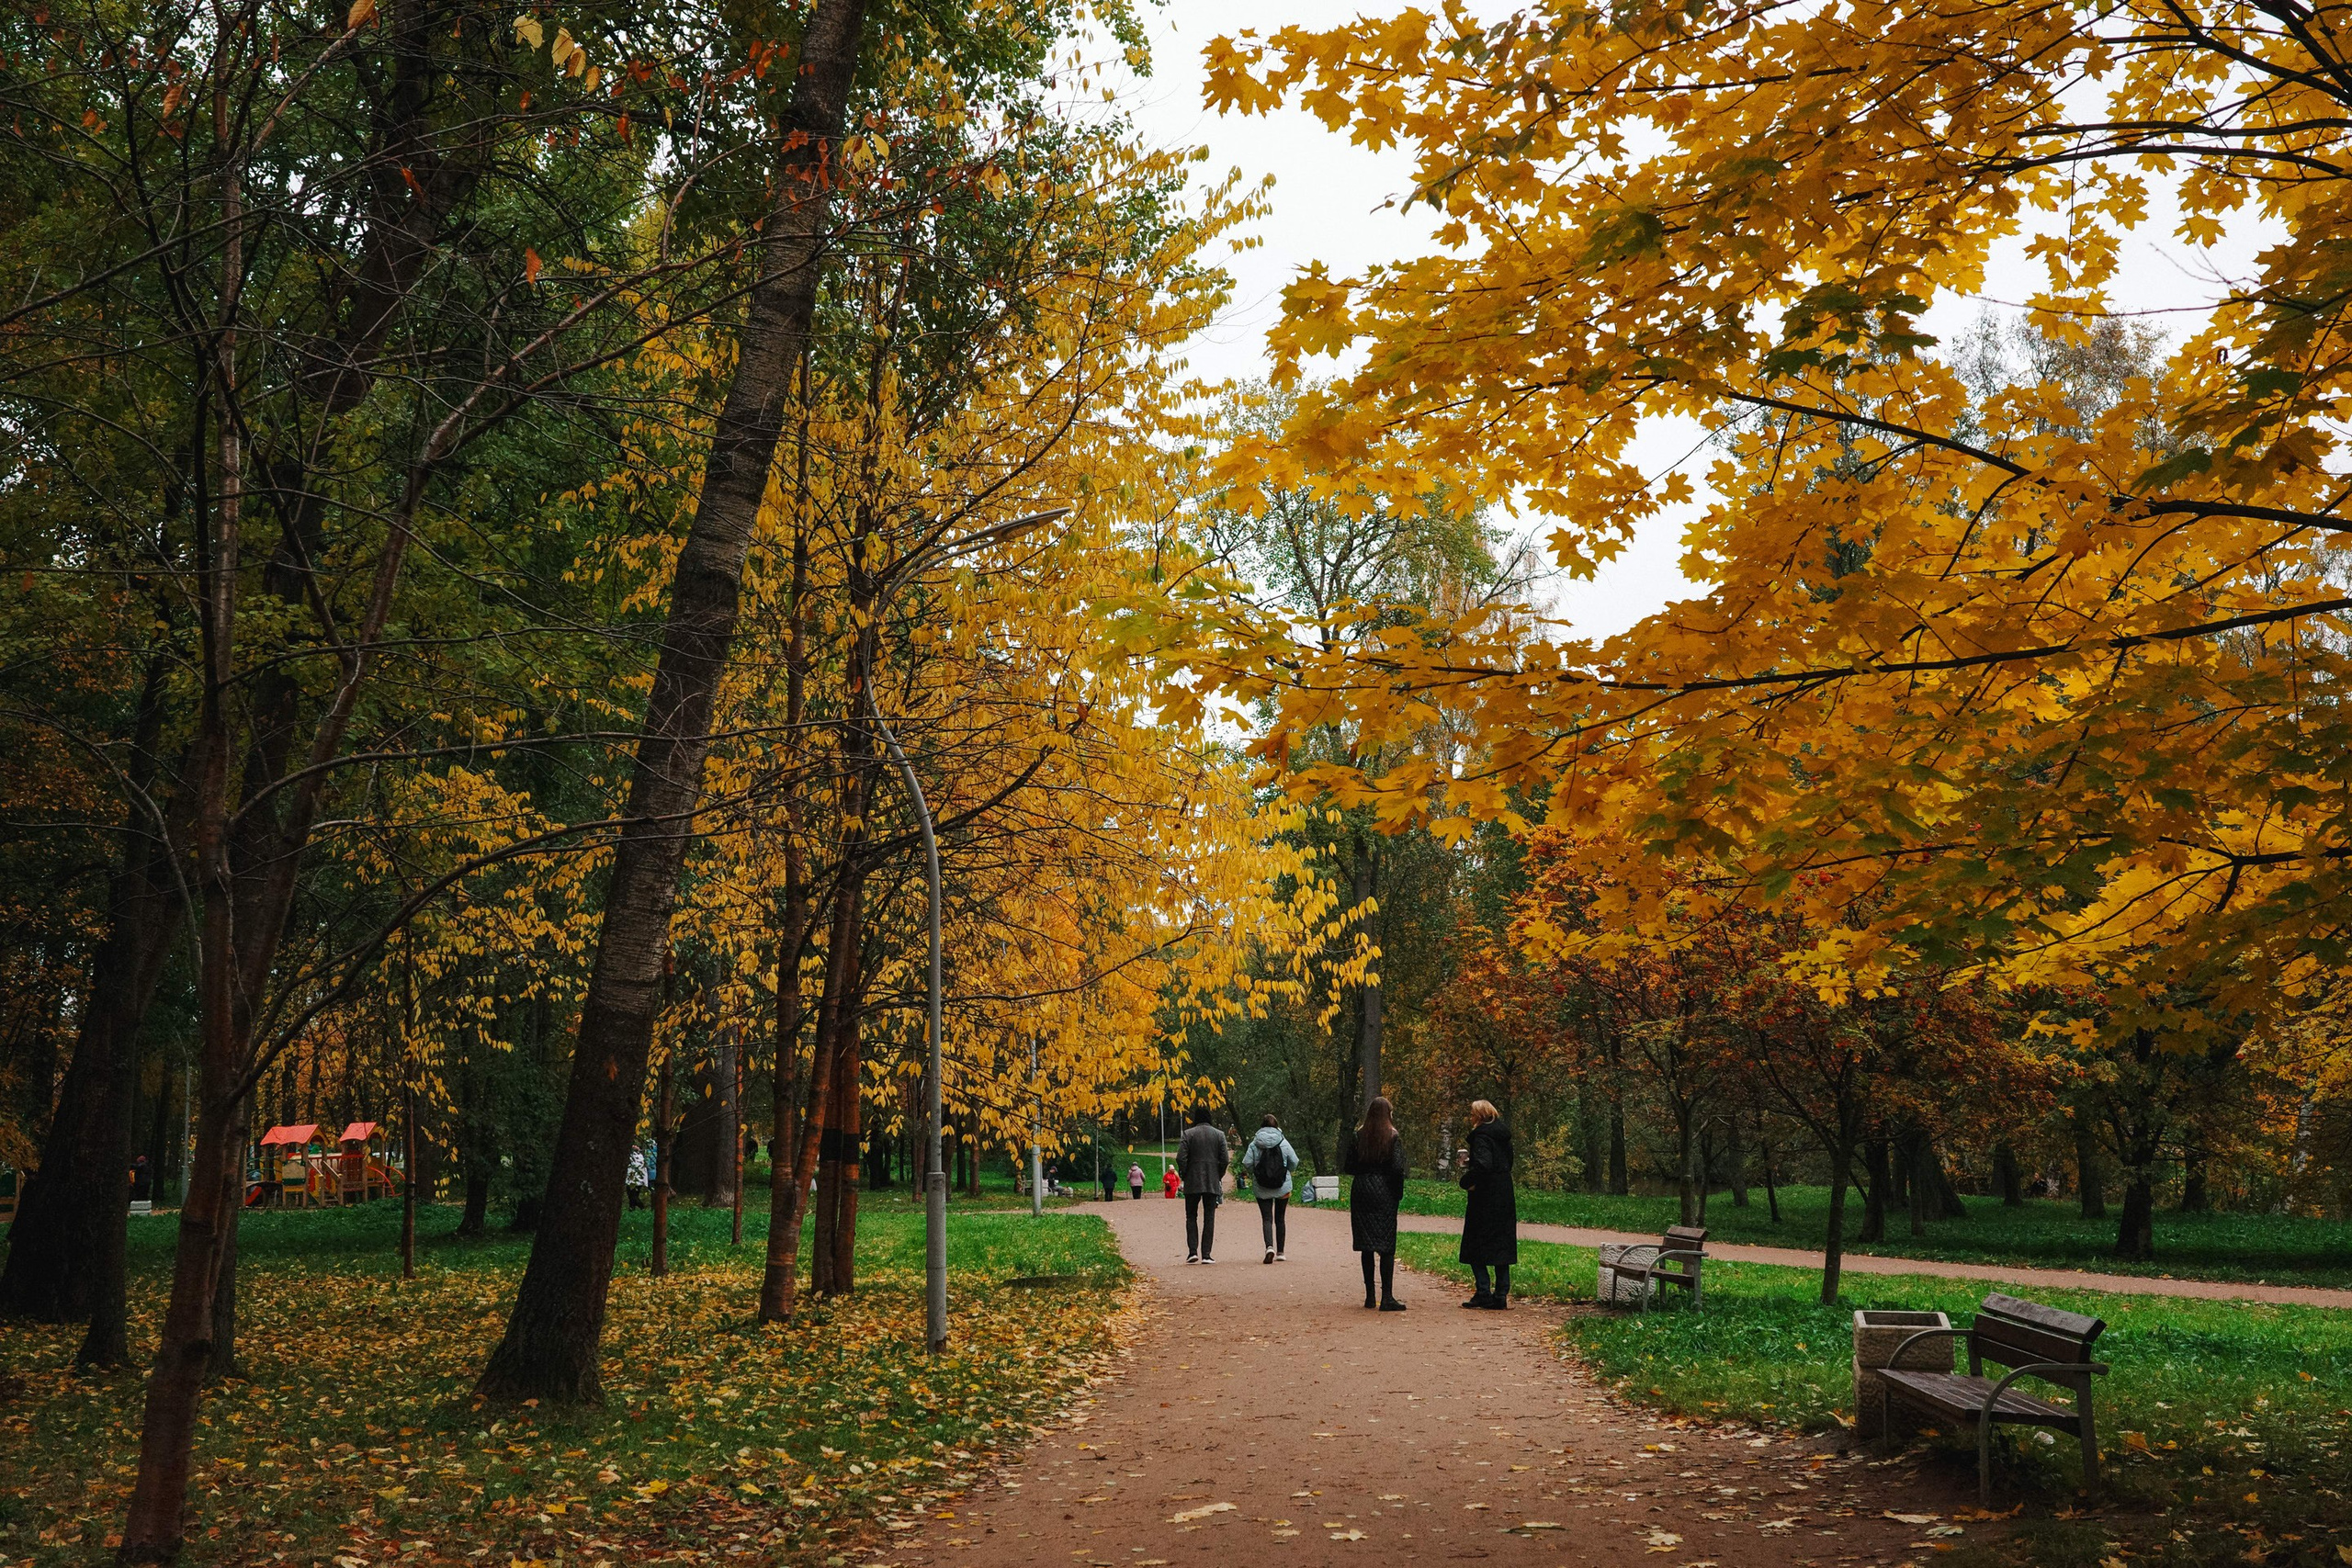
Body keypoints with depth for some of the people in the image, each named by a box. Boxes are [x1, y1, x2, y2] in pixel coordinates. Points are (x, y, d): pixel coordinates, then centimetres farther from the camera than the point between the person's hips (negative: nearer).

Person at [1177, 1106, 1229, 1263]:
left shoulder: (1188, 1134, -4)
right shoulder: (1219, 1134, 2)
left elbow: (1181, 1158, -10)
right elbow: (1225, 1159, -2)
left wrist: (1186, 1175, 4)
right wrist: (1219, 1176, 10)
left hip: (1193, 1183, -1)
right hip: (1212, 1183, 1)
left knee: (1191, 1217, 10)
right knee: (1209, 1218, 5)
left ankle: (1193, 1251, -2)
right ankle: (1206, 1254, 0)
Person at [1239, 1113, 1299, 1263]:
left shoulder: (1255, 1144, -5)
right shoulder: (1283, 1142, -4)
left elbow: (1246, 1163, -9)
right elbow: (1294, 1162, 0)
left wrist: (1252, 1174, 12)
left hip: (1261, 1189, -1)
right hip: (1283, 1187, 1)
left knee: (1266, 1218, 0)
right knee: (1280, 1219, 13)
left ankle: (1269, 1246, -24)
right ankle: (1280, 1252, 18)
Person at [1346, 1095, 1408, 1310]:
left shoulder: (1358, 1135, 3)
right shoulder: (1393, 1136, -6)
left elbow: (1349, 1166, 3)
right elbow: (1398, 1168, -12)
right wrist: (1399, 1193, 1)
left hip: (1360, 1192, 4)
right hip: (1384, 1194, -4)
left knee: (1367, 1247, 10)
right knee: (1386, 1246, -1)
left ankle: (1370, 1296, 14)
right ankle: (1387, 1297, -6)